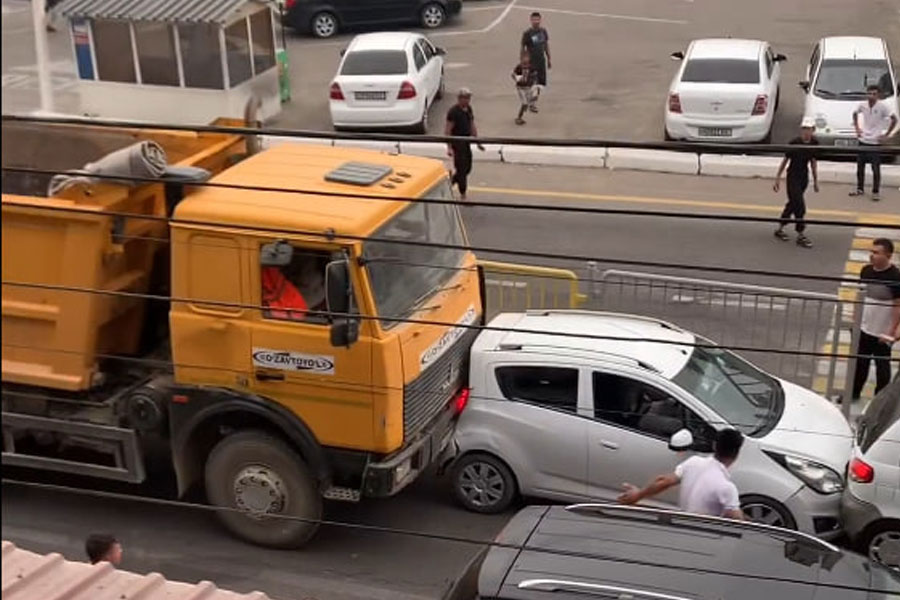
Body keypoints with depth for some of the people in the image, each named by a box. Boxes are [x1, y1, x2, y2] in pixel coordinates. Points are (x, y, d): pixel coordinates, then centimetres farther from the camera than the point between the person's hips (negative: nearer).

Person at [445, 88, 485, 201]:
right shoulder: (453, 111, -16)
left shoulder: (469, 109, 8)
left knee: (467, 168, 13)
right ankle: (463, 196, 4)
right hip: (457, 143, -8)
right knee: (461, 169, -4)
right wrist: (449, 148, -23)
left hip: (466, 142, 8)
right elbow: (447, 131, -17)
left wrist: (478, 142, 17)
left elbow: (472, 126, 18)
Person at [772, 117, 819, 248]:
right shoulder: (794, 143, -17)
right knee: (799, 206, -8)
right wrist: (777, 178, -7)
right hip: (793, 177, -6)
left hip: (804, 177, 6)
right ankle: (800, 235, 0)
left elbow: (813, 162, 10)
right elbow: (785, 160, -8)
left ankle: (780, 229, 29)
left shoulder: (814, 143, -3)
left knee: (793, 203, 15)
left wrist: (815, 180, 13)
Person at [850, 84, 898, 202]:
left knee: (876, 169, 0)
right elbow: (855, 114, 19)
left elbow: (894, 119, -10)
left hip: (875, 142, -4)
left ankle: (875, 192, 9)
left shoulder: (883, 106, -14)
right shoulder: (862, 105, -2)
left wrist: (886, 135, -11)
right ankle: (860, 189, 26)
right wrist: (857, 128, 9)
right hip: (863, 141, 4)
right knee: (860, 166, 12)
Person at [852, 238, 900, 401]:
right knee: (860, 363, 17)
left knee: (882, 366, 9)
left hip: (882, 332, -5)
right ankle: (854, 392, 34)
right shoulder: (866, 270, -1)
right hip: (863, 328, 5)